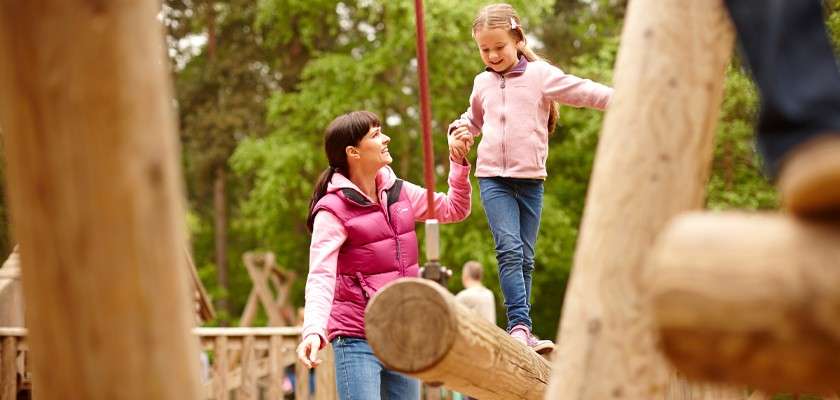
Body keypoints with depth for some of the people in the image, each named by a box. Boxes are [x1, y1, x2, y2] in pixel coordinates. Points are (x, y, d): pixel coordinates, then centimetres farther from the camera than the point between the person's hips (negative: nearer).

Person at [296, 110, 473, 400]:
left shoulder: (400, 192, 8)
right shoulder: (333, 210, -12)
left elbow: (454, 209, 20)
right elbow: (320, 276, -22)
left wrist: (459, 161, 6)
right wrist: (313, 330, -38)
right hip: (356, 341, -7)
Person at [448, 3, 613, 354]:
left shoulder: (540, 74, 0)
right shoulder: (483, 84, 13)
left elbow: (582, 92, -7)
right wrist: (459, 131, 11)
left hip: (530, 179, -1)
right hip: (493, 177, 1)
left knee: (525, 257, 4)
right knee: (509, 249, -16)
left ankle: (520, 332, 10)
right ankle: (520, 325, -23)